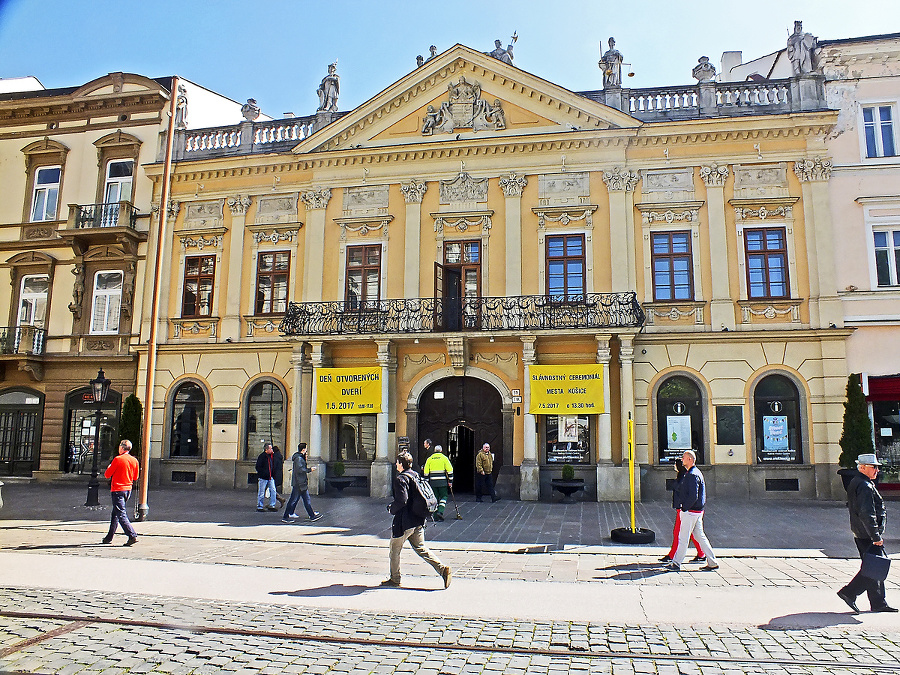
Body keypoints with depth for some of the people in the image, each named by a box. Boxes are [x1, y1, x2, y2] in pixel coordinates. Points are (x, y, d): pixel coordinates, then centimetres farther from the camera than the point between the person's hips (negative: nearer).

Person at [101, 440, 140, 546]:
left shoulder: (118, 459, -13)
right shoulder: (134, 461, 5)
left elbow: (107, 475, -6)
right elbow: (135, 477, 12)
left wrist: (108, 468, 14)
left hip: (117, 489, -7)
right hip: (128, 489, 7)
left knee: (121, 514, -9)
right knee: (115, 514, 19)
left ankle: (132, 536, -19)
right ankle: (109, 537, 26)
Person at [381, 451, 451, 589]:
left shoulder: (400, 478, -15)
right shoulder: (416, 476, 10)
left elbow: (402, 500, -24)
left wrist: (391, 508, -6)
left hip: (404, 521, -8)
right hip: (418, 520, 8)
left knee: (395, 549, 10)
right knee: (420, 548, 13)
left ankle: (395, 579, 20)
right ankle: (443, 569, 1)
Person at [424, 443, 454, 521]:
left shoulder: (429, 459, 9)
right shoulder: (444, 458, 1)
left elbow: (426, 473, 7)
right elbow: (450, 471, -3)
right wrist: (450, 482, 2)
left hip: (433, 482, 2)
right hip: (443, 482, -2)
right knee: (444, 497, 9)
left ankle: (435, 516, 10)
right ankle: (440, 511, -10)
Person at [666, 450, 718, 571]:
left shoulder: (692, 475, -17)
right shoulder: (692, 473, 15)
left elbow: (693, 496, -24)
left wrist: (684, 507, -16)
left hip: (690, 511, -10)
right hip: (697, 511, 10)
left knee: (683, 538, -3)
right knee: (700, 536, 13)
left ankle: (676, 563, 3)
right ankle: (712, 562, 16)